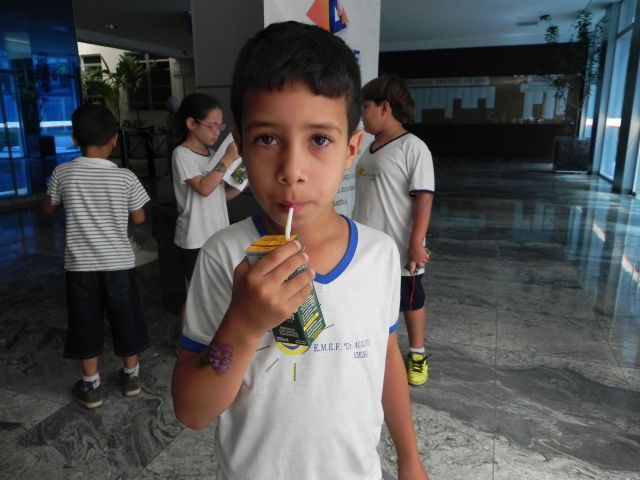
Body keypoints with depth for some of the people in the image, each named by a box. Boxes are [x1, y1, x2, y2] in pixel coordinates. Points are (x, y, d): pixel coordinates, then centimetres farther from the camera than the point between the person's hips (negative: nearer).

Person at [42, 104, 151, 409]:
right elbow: (139, 218, 0)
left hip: (80, 264, 1)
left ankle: (91, 386, 25)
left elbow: (49, 209, 9)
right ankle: (131, 375, 30)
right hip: (119, 262, 0)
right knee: (125, 319, 15)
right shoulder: (125, 177, -10)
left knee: (85, 323, 13)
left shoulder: (63, 173, -7)